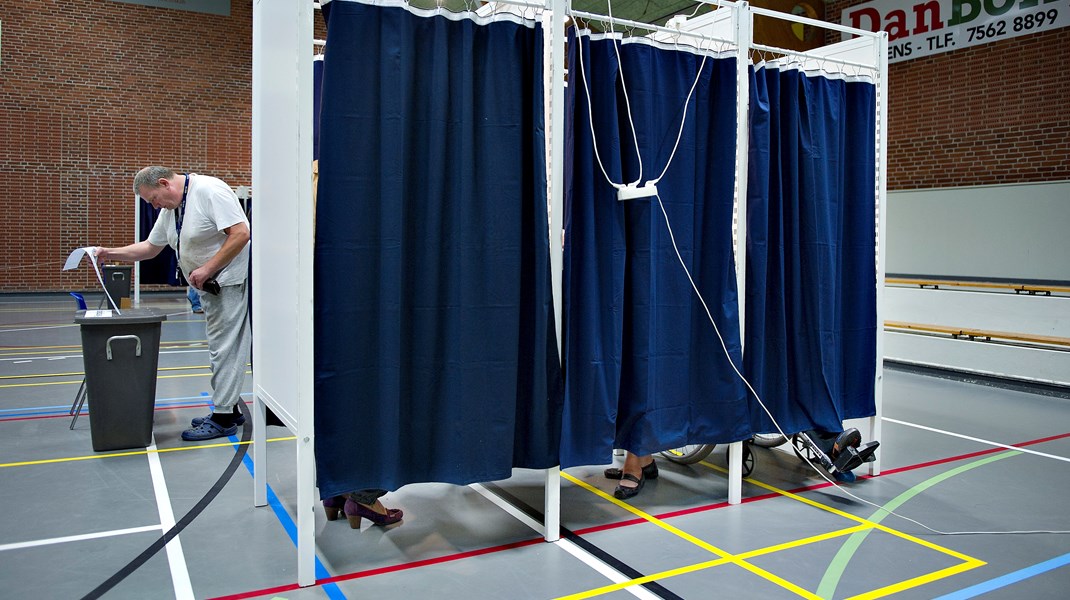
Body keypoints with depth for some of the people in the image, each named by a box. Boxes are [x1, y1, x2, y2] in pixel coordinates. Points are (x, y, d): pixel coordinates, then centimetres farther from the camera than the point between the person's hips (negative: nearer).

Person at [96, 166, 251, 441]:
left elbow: (241, 233, -24)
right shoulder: (170, 208, 13)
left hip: (231, 279, -10)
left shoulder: (210, 191, -16)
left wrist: (207, 269, -21)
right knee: (222, 348, 12)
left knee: (225, 348, -8)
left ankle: (223, 418, -3)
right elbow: (150, 247, 25)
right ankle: (229, 410, 20)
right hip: (210, 284, 10)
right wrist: (111, 253, 14)